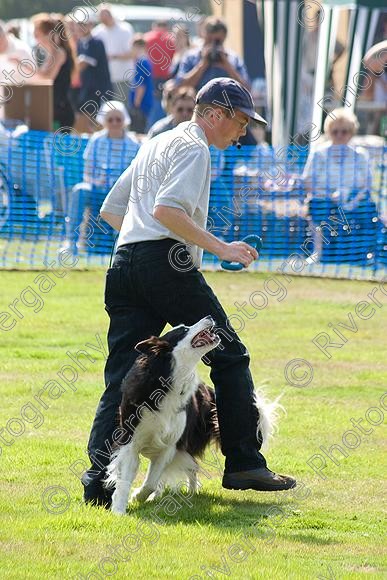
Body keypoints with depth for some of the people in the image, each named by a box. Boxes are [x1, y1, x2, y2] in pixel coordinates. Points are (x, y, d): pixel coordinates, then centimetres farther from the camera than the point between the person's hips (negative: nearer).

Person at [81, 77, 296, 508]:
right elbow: (166, 209, -18)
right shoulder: (193, 147, -2)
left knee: (122, 376, 2)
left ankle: (99, 479, -11)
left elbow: (110, 209, 30)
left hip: (124, 263, 8)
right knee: (230, 357, 3)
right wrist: (220, 248, -17)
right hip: (168, 264, -8)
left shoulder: (154, 145, 27)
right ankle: (244, 464, 3)